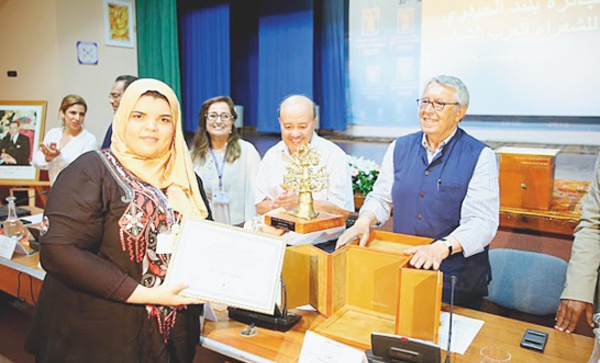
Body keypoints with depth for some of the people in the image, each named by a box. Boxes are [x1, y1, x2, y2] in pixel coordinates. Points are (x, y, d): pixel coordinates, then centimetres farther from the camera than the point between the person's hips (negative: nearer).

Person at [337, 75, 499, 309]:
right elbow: (381, 197, 8)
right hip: (402, 267, 3)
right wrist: (364, 221, -12)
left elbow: (482, 222, -16)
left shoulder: (480, 156, -7)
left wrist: (442, 247, -32)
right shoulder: (400, 147, 6)